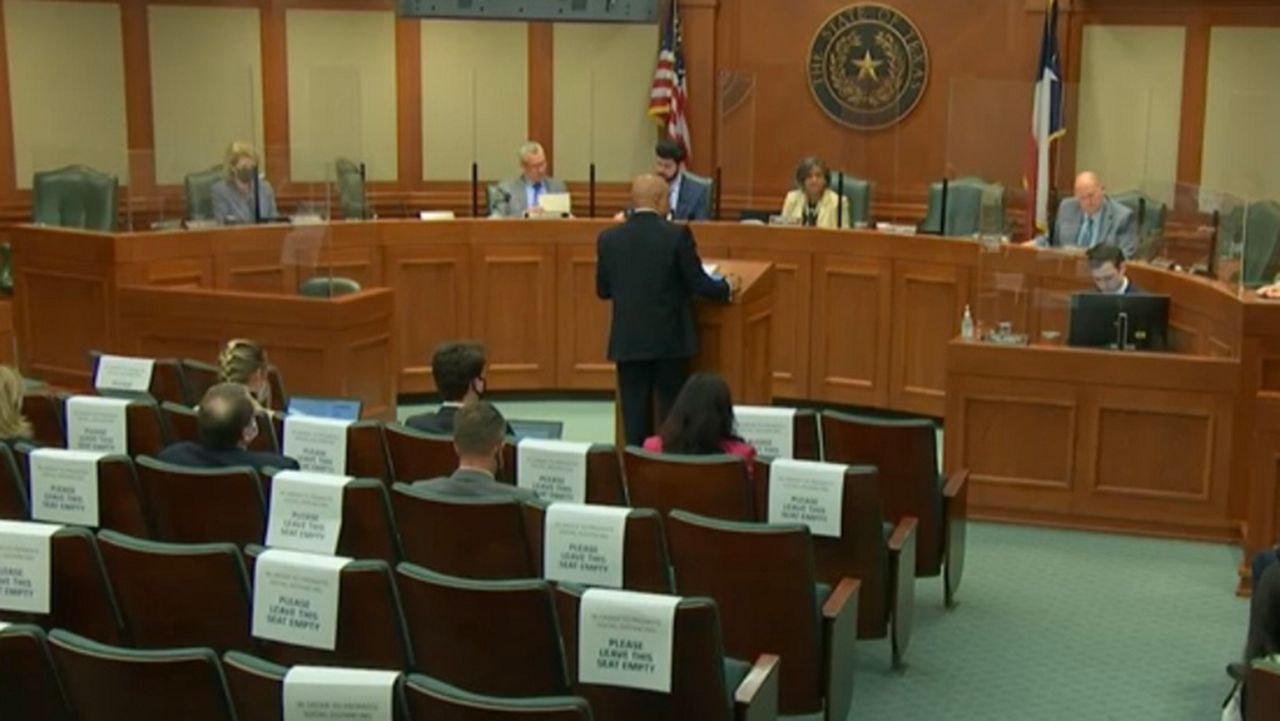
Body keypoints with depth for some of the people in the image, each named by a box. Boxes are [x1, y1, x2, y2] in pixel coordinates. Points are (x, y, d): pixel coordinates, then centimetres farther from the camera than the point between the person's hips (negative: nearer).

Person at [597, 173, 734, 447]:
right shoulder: (677, 235, -11)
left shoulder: (608, 238, -1)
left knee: (635, 415, 8)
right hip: (669, 340, -2)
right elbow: (698, 283, -7)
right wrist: (727, 288, 12)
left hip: (628, 341, 2)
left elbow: (602, 290, 7)